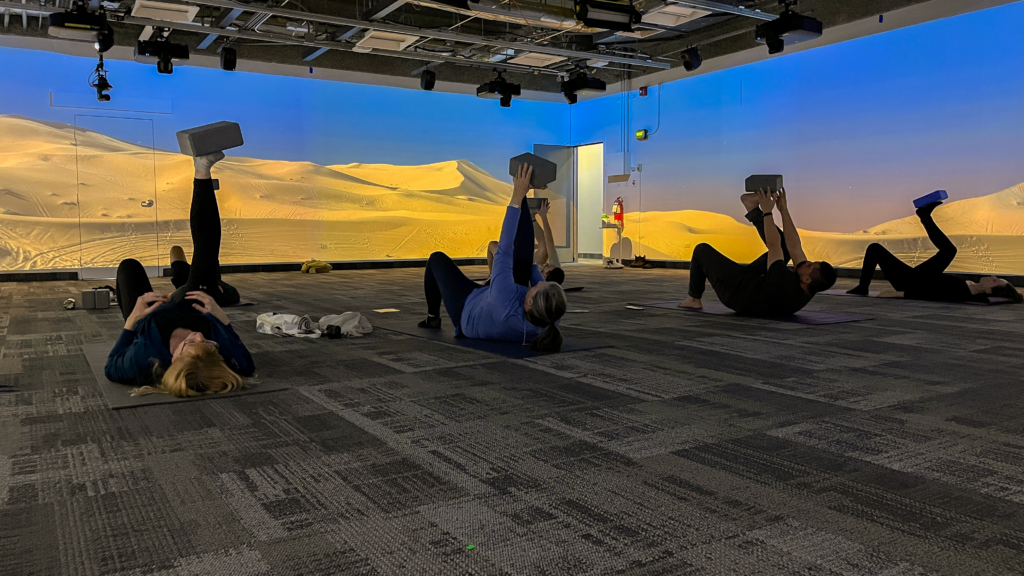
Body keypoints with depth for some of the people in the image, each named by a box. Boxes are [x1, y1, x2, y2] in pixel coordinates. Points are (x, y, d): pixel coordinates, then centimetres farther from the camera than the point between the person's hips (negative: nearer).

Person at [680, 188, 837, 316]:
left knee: (702, 249, 4)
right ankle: (753, 209, 10)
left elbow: (774, 246, -33)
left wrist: (767, 211, -21)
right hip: (753, 281, 7)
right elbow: (794, 247, -13)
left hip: (735, 289, -7)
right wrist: (783, 210, -11)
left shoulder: (784, 286, -43)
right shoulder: (808, 291, -18)